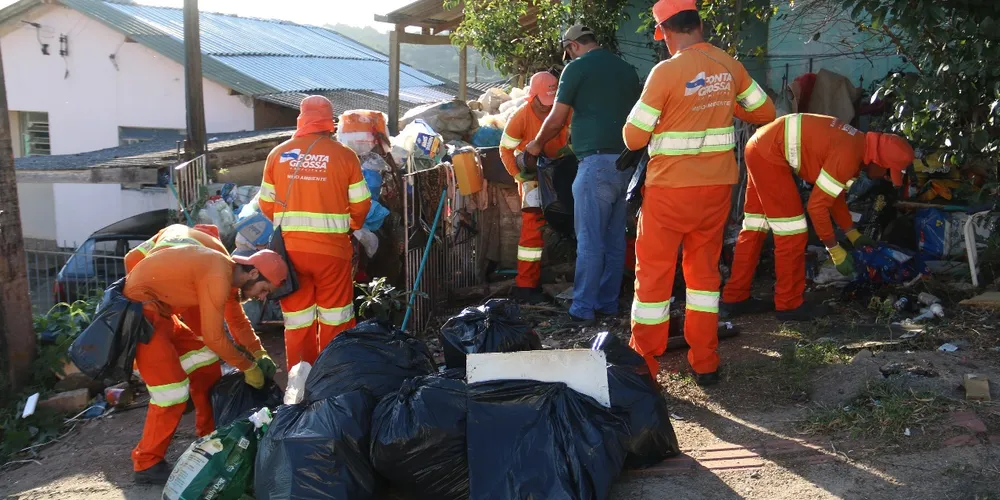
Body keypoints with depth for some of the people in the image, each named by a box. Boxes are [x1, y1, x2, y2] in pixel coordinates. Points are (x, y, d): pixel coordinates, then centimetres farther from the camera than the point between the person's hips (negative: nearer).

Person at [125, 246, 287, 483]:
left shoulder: (228, 273, 6)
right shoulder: (218, 276, -25)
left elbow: (238, 321, 20)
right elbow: (214, 337, -21)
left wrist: (260, 355, 12)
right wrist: (249, 367, -9)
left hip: (160, 310, 10)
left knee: (206, 364, 13)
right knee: (173, 389, -11)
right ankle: (147, 464, 3)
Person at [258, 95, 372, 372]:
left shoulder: (278, 154, 1)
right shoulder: (344, 155, -6)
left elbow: (266, 203, 6)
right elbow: (360, 204, -2)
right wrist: (352, 226, 20)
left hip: (289, 248, 2)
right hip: (331, 248, -2)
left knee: (297, 319, 13)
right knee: (335, 319, 12)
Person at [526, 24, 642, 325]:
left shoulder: (577, 68, -2)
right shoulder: (627, 69, 17)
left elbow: (557, 120, -1)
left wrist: (537, 145, 17)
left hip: (597, 161, -7)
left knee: (590, 239, -5)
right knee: (614, 238, 11)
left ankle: (583, 309, -2)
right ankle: (607, 303, 18)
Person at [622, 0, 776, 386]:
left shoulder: (666, 71, -16)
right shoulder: (729, 66, 1)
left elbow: (634, 138, -12)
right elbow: (765, 112, 13)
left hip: (671, 188, -5)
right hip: (717, 185, 5)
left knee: (653, 273, 5)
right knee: (704, 268, 16)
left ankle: (643, 366, 11)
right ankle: (705, 363, 21)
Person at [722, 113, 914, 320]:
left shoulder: (859, 144, 8)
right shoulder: (848, 156, -21)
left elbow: (834, 194, 18)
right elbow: (817, 206, -19)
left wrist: (853, 233, 17)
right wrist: (835, 251, -10)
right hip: (769, 153, -10)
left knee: (755, 227, 14)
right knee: (792, 232, -6)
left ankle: (735, 297, 21)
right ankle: (789, 305, 3)